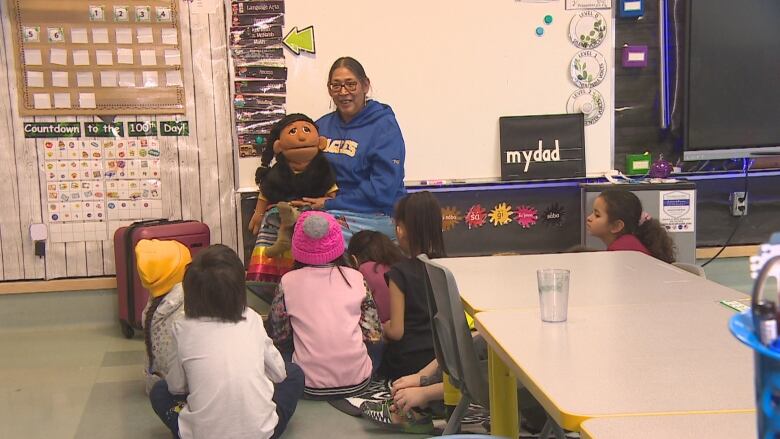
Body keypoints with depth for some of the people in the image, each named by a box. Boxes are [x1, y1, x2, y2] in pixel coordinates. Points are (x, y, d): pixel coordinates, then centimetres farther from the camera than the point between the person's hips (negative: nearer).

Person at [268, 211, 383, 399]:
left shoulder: (288, 282, -5)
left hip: (310, 387, -1)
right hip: (357, 382, 1)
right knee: (376, 344, 29)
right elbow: (374, 334, 2)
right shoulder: (355, 278, -3)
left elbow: (279, 336, 4)